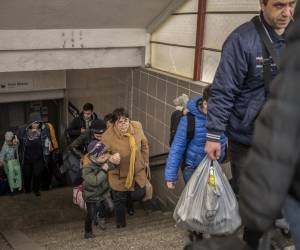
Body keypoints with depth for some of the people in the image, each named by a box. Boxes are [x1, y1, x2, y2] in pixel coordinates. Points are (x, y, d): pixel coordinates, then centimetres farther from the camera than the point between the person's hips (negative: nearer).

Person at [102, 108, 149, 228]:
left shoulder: (137, 126, -17)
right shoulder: (107, 137, -29)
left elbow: (144, 144, 1)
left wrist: (145, 161, 8)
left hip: (138, 170, 3)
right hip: (119, 174, -3)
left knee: (139, 194, 17)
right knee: (119, 199, 15)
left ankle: (129, 202, 55)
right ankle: (120, 222, 45)